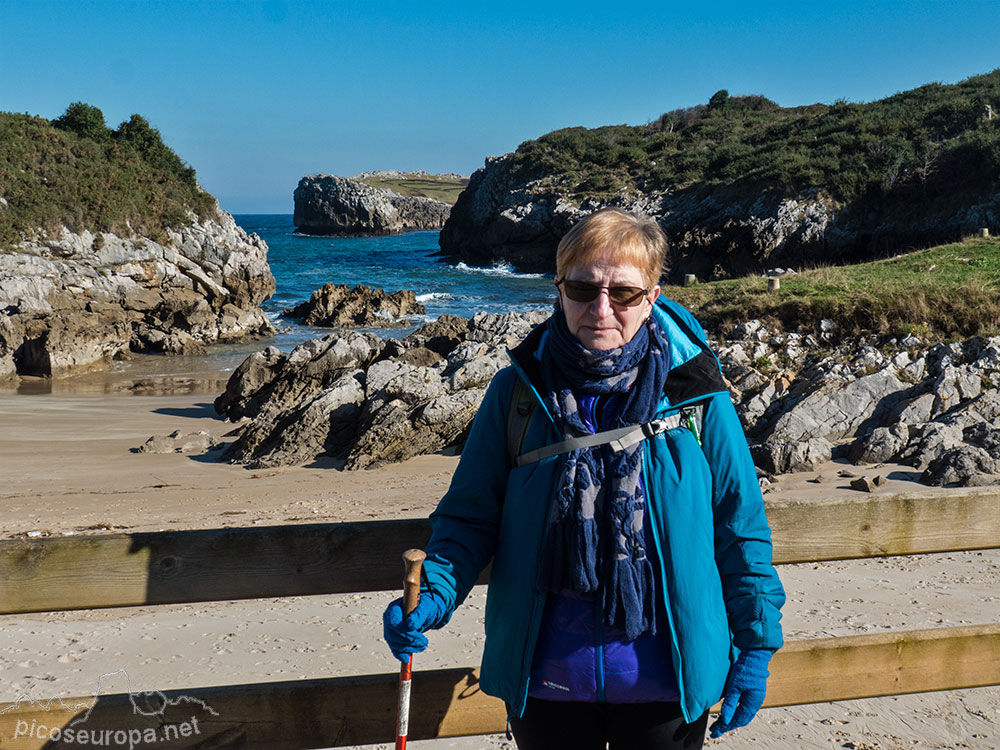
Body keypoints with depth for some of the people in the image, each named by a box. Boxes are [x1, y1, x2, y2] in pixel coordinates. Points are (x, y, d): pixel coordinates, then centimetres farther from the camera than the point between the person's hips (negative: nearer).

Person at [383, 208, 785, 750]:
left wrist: (756, 644, 2)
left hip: (664, 682, -1)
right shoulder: (517, 392, -5)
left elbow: (740, 527, 0)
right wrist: (432, 595, -16)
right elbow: (471, 515, 0)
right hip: (544, 678, 1)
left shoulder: (694, 394, -7)